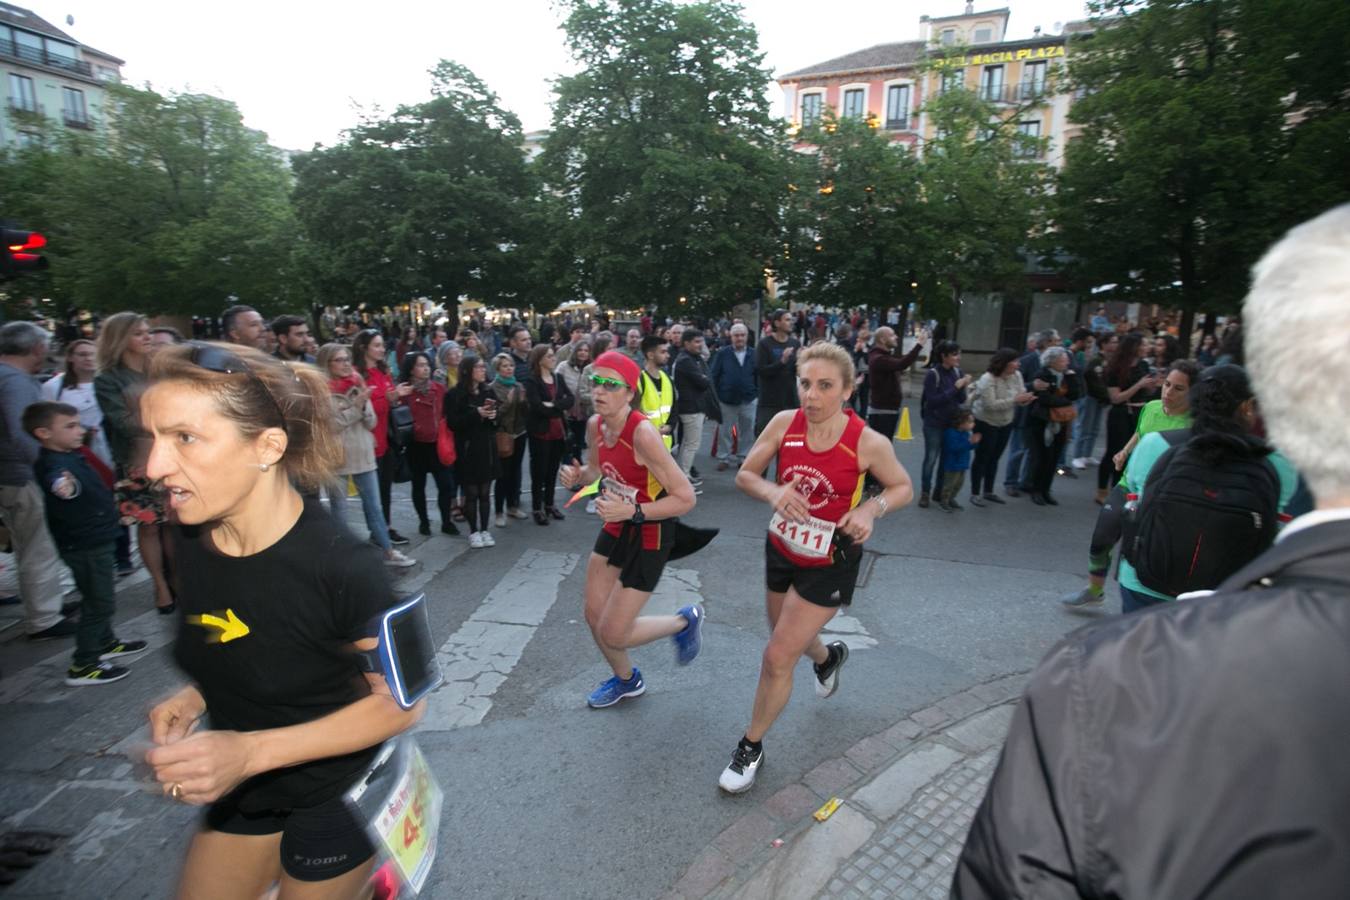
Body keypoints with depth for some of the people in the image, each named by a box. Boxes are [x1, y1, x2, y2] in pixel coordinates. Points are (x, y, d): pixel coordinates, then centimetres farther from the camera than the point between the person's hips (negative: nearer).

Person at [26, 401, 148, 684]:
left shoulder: (70, 456, 6)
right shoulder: (52, 464, -25)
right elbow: (56, 479, -51)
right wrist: (63, 484, -72)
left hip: (97, 540, 10)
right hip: (85, 546, -10)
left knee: (101, 599, 23)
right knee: (99, 603, -3)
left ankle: (106, 644, 40)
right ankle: (83, 666, 7)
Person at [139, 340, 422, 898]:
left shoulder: (341, 566, -32)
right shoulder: (191, 539, -11)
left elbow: (398, 704, -21)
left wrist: (253, 752, -27)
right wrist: (195, 698, -9)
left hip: (336, 793, -5)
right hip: (241, 791, 6)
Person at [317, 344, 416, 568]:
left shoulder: (358, 385, 7)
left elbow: (371, 423, 5)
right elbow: (329, 425, -14)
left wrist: (364, 405, -13)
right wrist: (356, 406, -17)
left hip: (364, 455, 4)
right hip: (336, 458, -4)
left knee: (374, 506, 9)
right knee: (338, 508, 9)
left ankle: (388, 552, 14)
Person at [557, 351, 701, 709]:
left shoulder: (642, 433, -29)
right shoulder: (595, 425, -6)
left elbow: (685, 498, -26)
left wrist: (632, 511, -34)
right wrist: (577, 475, -6)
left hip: (650, 534, -7)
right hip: (617, 526, 7)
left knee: (612, 634, -3)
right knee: (594, 616, 15)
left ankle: (684, 621, 25)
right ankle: (626, 679, 45)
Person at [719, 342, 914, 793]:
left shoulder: (869, 443, -21)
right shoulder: (784, 423, -15)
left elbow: (903, 488, -4)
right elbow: (745, 475, -6)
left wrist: (871, 508, -24)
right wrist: (773, 491, -27)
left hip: (829, 563, -4)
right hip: (781, 549, 4)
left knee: (777, 658, -4)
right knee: (789, 638, 25)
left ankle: (751, 747, 22)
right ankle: (829, 657, 63)